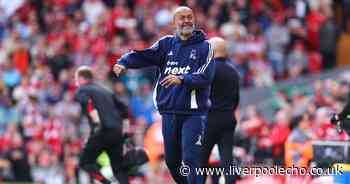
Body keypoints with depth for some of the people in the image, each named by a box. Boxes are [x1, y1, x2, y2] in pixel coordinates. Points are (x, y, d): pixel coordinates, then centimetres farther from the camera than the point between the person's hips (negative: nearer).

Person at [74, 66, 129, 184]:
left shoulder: (82, 90, 8)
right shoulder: (105, 91, 26)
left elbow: (87, 102, -17)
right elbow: (124, 110, 22)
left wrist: (96, 120, -26)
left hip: (102, 131, -6)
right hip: (117, 132, 6)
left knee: (85, 162, 6)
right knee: (118, 168, 10)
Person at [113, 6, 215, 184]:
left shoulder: (204, 46, -1)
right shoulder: (167, 43, 10)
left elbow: (205, 76, -13)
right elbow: (144, 56, -1)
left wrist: (182, 79, -28)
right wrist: (124, 62, -19)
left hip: (193, 113, -5)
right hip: (169, 112, 5)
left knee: (190, 160, -12)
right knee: (171, 160, 13)